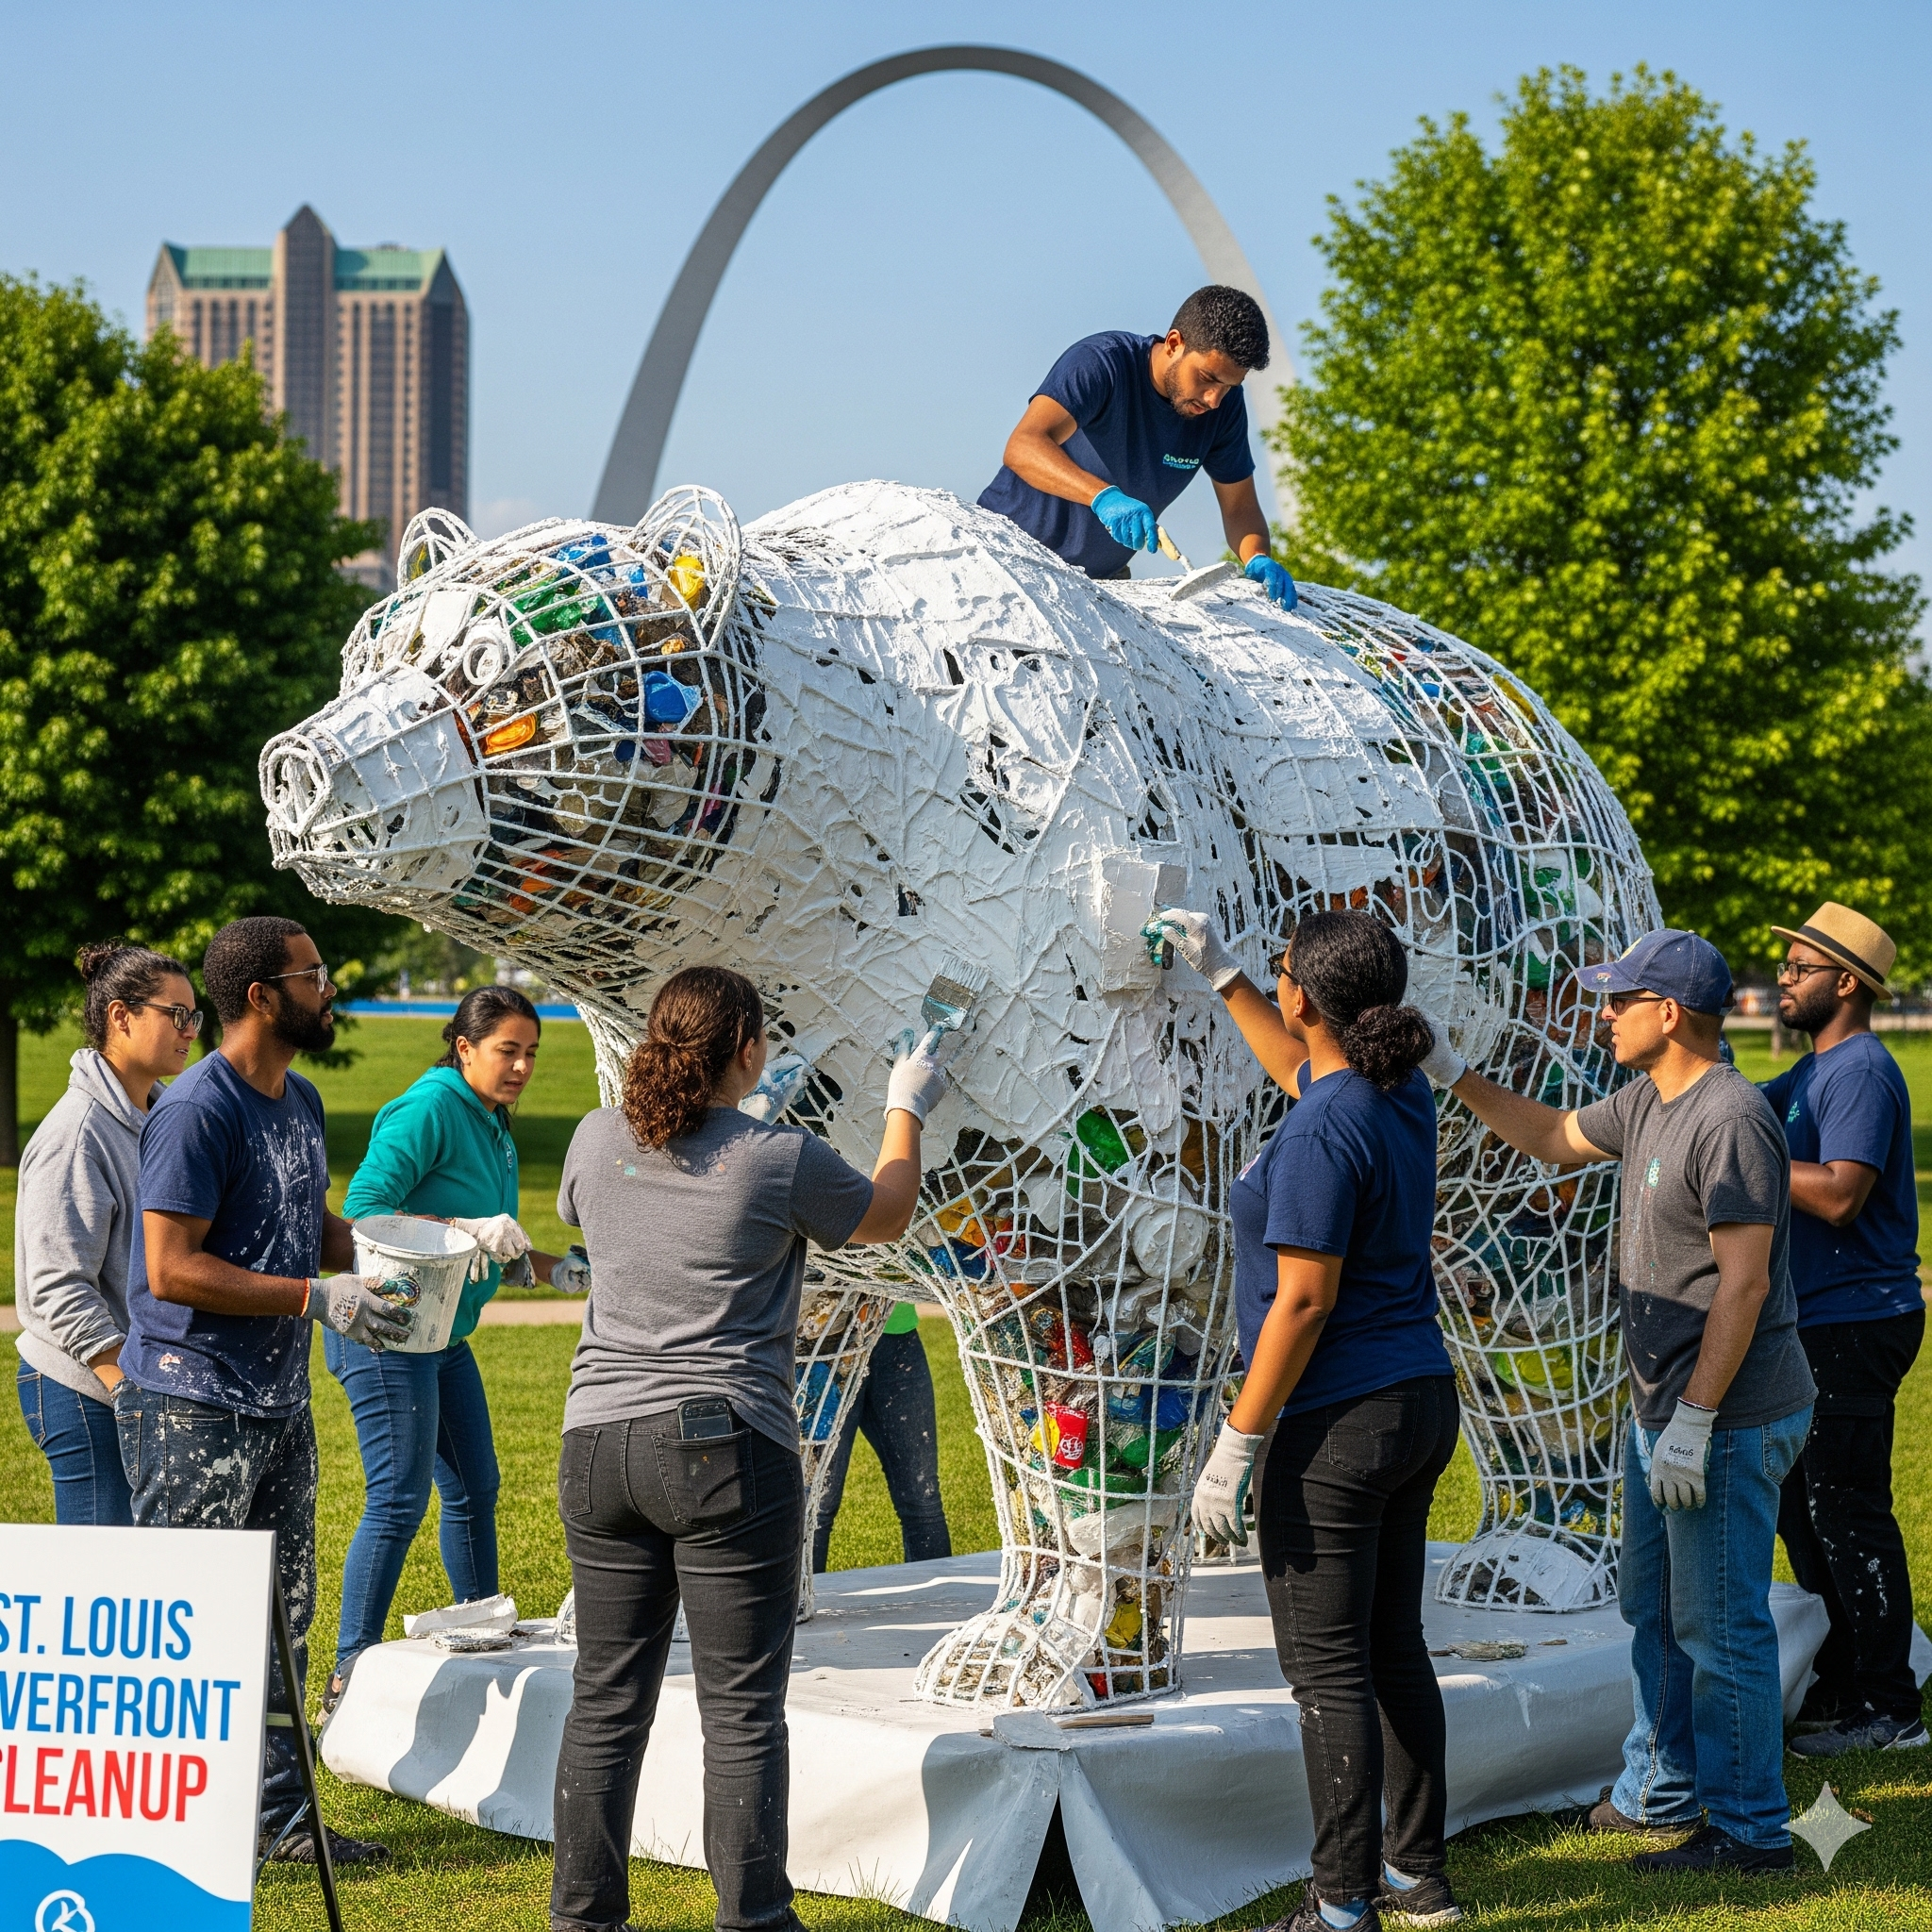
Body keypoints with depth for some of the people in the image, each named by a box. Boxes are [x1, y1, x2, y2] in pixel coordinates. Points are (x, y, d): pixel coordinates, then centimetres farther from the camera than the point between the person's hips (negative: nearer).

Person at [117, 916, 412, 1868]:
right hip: (192, 1408, -9)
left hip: (279, 1402, 9)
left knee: (281, 1616, 14)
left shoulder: (301, 1101, 12)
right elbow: (172, 1268, -22)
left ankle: (278, 1816, 23)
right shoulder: (196, 1111, -17)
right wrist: (319, 1300, -23)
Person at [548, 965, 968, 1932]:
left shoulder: (597, 1140, 3)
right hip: (726, 1451, -4)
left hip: (599, 1443, 5)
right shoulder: (781, 1157, -9)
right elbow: (886, 1213, 10)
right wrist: (907, 1107, 26)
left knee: (607, 1699, 12)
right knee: (742, 1708, 3)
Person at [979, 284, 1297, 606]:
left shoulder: (1225, 405, -6)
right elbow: (1022, 447, -37)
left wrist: (1258, 560, -19)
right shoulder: (1100, 363, -23)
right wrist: (1104, 496, -52)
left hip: (1101, 579, 5)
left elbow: (1239, 507, 3)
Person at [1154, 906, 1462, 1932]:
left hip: (1338, 1424, -9)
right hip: (1419, 1402, 9)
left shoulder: (1324, 1135, -21)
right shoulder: (1400, 1095, 6)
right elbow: (1301, 1072, 31)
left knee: (1328, 1669, -2)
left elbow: (1304, 1302, -22)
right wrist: (1219, 973, 35)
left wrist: (1236, 1443, -17)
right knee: (1393, 1649, 17)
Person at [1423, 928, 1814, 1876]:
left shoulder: (1730, 1121, -21)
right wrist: (1453, 1075, 19)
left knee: (1720, 1625, -2)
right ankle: (1661, 1791, 35)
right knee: (1652, 1608, 20)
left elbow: (1744, 1284, -24)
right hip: (1662, 1409, 10)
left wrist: (1694, 1421, -24)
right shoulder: (1647, 1103, 9)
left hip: (1728, 1420, -10)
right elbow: (1554, 1137, 27)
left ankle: (1751, 1830, 9)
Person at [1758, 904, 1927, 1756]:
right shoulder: (1814, 1072, 16)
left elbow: (1839, 1196, -25)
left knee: (1847, 1512, -6)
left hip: (1855, 1325, -10)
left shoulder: (1861, 1073, -16)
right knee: (1801, 1506, 16)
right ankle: (1842, 1687, 25)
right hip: (1817, 1324, 10)